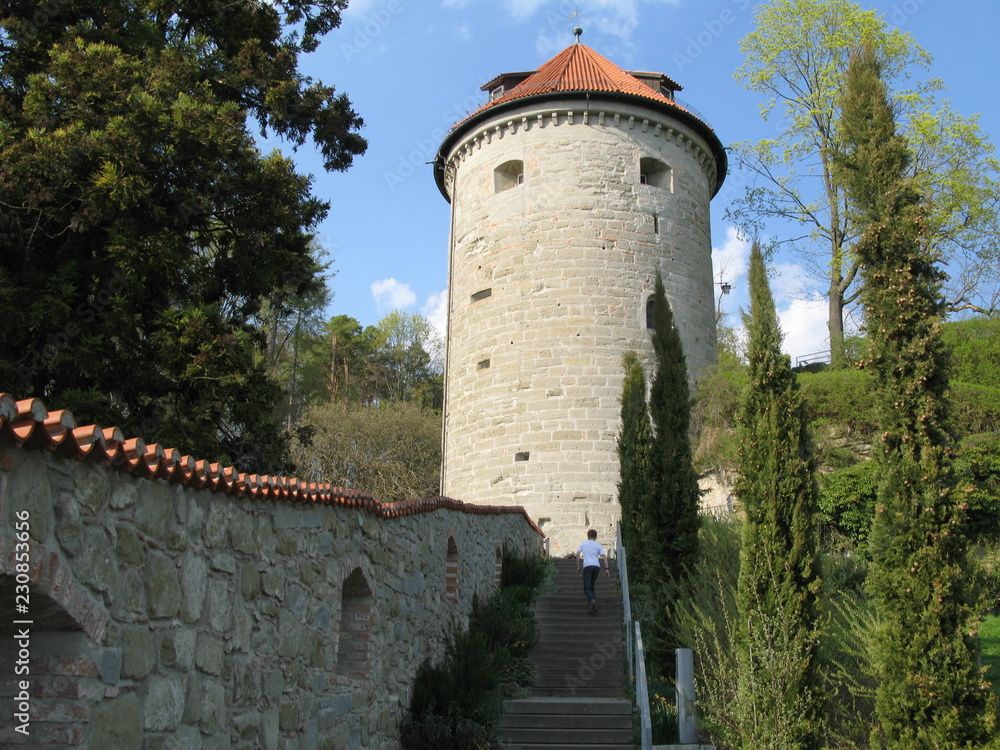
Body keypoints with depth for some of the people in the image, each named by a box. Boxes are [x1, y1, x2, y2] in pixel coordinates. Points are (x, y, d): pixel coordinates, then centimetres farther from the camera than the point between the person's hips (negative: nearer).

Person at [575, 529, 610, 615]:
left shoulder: (583, 544, 16)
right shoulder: (598, 545, 18)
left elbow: (578, 554, 6)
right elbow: (604, 556, 7)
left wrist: (578, 566, 12)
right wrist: (607, 568, 4)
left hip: (587, 566, -3)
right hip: (597, 566, 3)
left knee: (587, 587, -7)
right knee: (591, 586, 18)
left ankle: (592, 600, -35)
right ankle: (591, 604, 3)